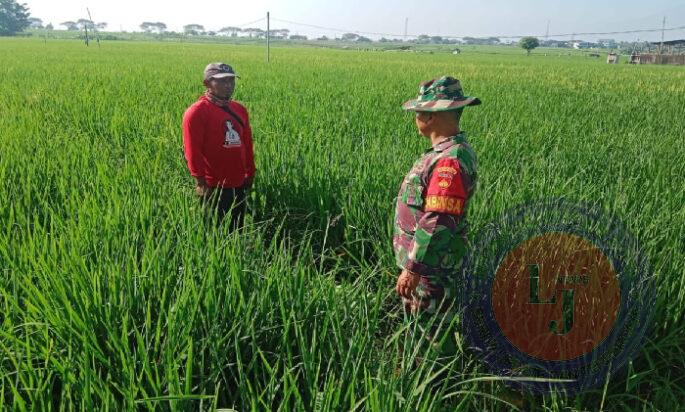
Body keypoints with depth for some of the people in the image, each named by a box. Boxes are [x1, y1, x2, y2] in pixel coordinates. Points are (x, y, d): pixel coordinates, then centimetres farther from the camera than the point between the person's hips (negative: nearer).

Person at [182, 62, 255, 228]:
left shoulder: (239, 110, 10)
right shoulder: (197, 112, -10)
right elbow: (192, 150, -13)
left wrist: (250, 173, 15)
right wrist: (200, 181, -15)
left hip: (239, 185, 7)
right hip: (213, 188, -6)